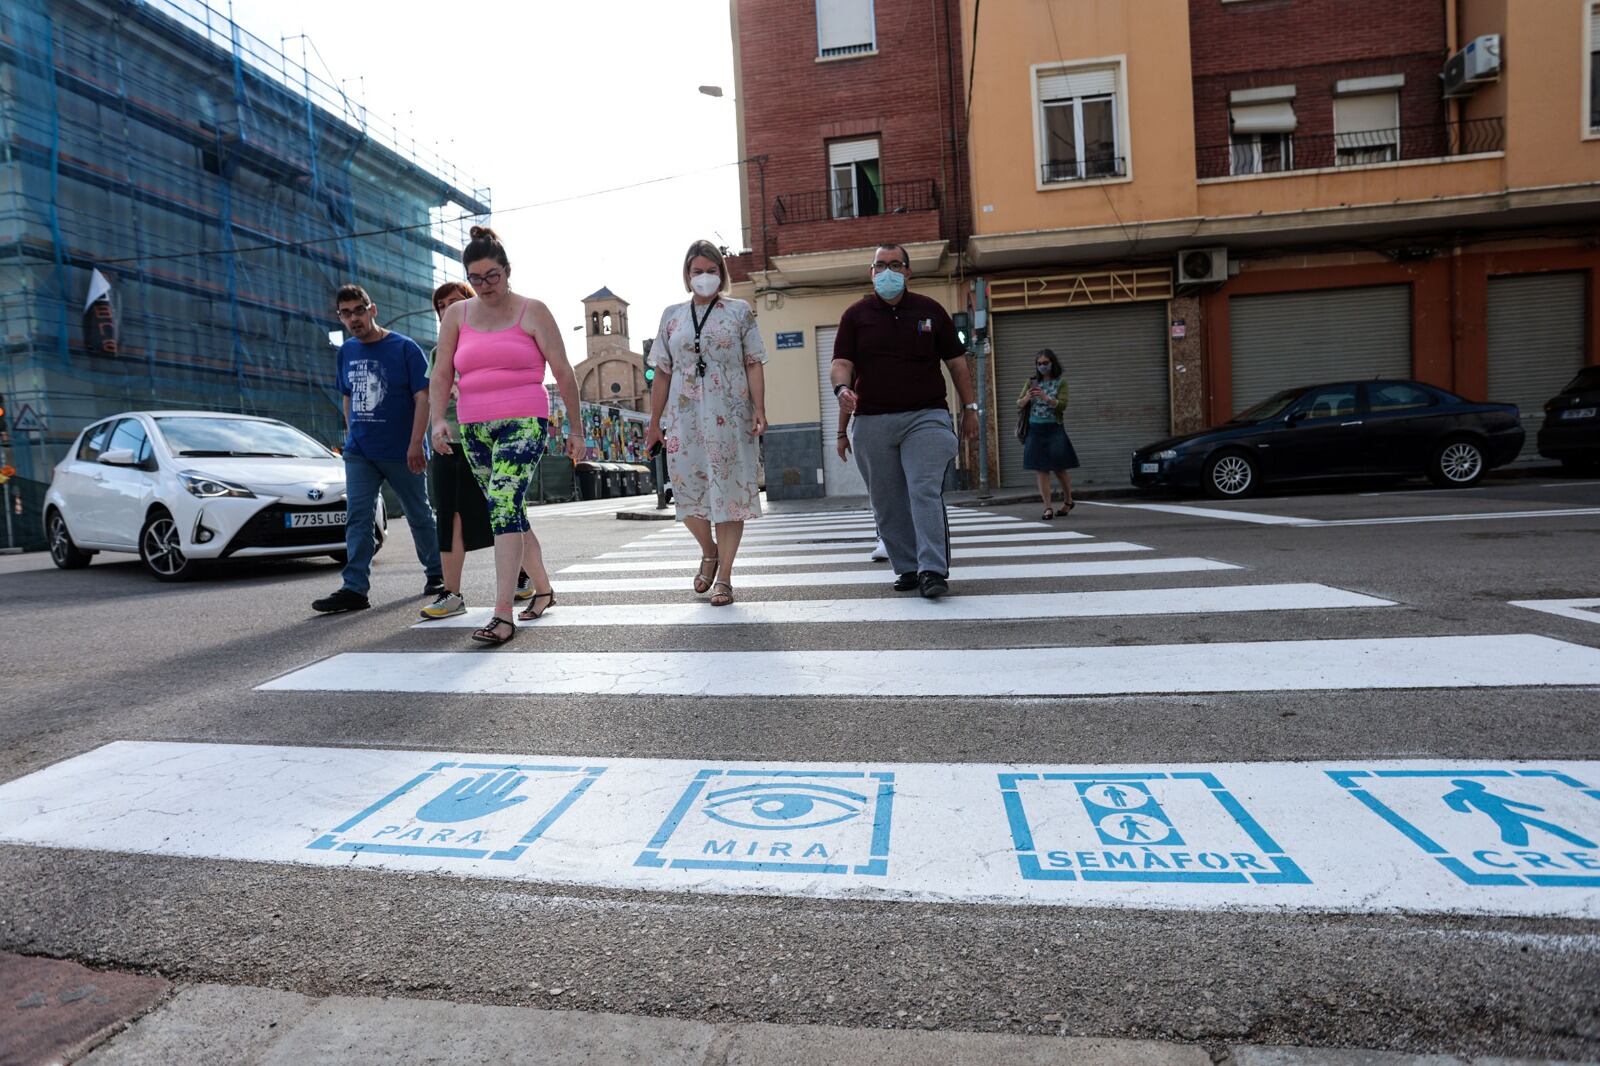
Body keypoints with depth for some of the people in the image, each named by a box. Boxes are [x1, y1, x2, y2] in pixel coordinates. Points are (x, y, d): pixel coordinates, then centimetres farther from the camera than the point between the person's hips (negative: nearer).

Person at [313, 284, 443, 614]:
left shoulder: (404, 348, -6)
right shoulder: (347, 351, 10)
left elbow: (422, 397, -11)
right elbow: (348, 397, 21)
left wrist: (416, 444, -19)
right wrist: (351, 435, 14)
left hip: (401, 452, -4)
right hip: (359, 451, 5)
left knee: (419, 515, 8)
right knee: (358, 518, -5)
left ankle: (436, 574, 26)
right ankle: (355, 589, -7)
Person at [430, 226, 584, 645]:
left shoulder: (532, 311, 1)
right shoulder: (456, 314, 12)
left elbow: (562, 371, 2)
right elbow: (441, 373, 8)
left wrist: (575, 428, 1)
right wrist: (438, 419, -8)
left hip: (523, 423, -5)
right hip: (475, 432, 5)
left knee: (504, 505, -20)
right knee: (511, 512, 12)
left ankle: (503, 614, -21)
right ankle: (543, 588, 30)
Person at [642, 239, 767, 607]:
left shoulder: (740, 312, 7)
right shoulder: (672, 315, 13)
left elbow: (754, 365, 2)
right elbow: (662, 373, 12)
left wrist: (759, 410, -9)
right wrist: (654, 422, 9)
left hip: (729, 418, -2)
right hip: (684, 419, 2)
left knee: (729, 490, -1)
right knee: (687, 489, 1)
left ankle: (724, 576, 8)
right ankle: (709, 552, 28)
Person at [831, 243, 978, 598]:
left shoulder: (930, 310, 10)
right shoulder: (856, 314, 9)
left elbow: (956, 362, 14)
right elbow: (842, 362, 2)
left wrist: (970, 407, 12)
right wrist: (842, 388, -20)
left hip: (926, 416, -1)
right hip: (872, 421, 2)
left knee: (925, 493, -15)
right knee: (887, 502, 4)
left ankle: (933, 571, -17)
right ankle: (907, 569, 14)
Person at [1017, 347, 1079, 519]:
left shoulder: (1060, 382, 2)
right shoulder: (1032, 382, 9)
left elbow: (1062, 405, -9)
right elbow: (1019, 404, 4)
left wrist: (1045, 398, -25)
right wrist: (1027, 398, -18)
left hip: (1054, 429, -2)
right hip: (1035, 430, 2)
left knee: (1059, 468, 3)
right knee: (1041, 469, -3)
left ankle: (1068, 501, 25)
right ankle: (1048, 507, 0)